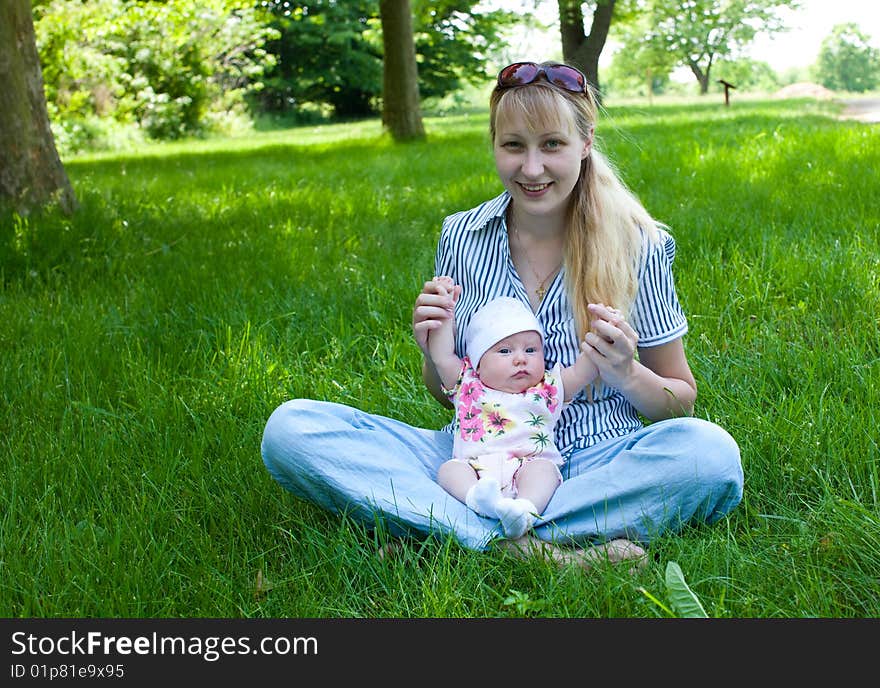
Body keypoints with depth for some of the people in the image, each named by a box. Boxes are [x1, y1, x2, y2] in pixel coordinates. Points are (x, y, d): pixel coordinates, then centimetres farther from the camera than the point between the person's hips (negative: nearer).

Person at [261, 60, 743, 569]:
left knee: (709, 450, -34)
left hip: (591, 461, -1)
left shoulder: (637, 245, -3)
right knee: (291, 427, -17)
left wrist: (626, 376, -17)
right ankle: (522, 548, -28)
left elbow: (681, 400, 5)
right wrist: (434, 354, -11)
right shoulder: (460, 237, 3)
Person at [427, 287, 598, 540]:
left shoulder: (548, 390, 20)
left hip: (528, 465, 0)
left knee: (543, 468, -29)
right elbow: (441, 357, 12)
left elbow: (581, 372, 12)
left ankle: (525, 508, -52)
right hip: (474, 469, 1)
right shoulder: (468, 387, 19)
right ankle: (478, 498, -49)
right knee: (449, 468, -24)